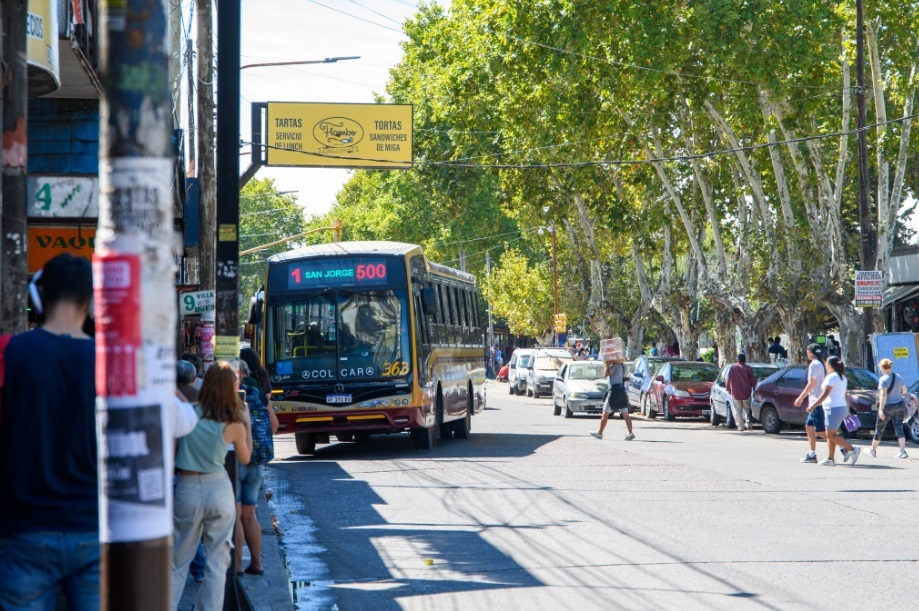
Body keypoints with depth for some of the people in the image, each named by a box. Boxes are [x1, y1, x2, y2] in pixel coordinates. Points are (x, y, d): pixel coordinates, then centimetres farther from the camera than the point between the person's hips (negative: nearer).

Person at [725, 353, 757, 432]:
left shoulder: (732, 368, 1)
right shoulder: (748, 368, -3)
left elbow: (728, 380, 5)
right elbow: (753, 381, -1)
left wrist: (729, 390, 18)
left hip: (735, 394, 0)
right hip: (746, 393, 0)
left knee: (737, 411, 4)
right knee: (747, 409, 12)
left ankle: (740, 426, -1)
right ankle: (747, 424, 0)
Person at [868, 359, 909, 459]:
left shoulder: (883, 380, -16)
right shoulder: (898, 377, 5)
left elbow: (883, 395, -24)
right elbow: (904, 391, 14)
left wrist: (881, 409, -27)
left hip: (888, 407, -5)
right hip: (900, 405, 5)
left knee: (879, 429, 10)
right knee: (899, 429, 2)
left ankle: (873, 450, 24)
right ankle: (903, 451, -13)